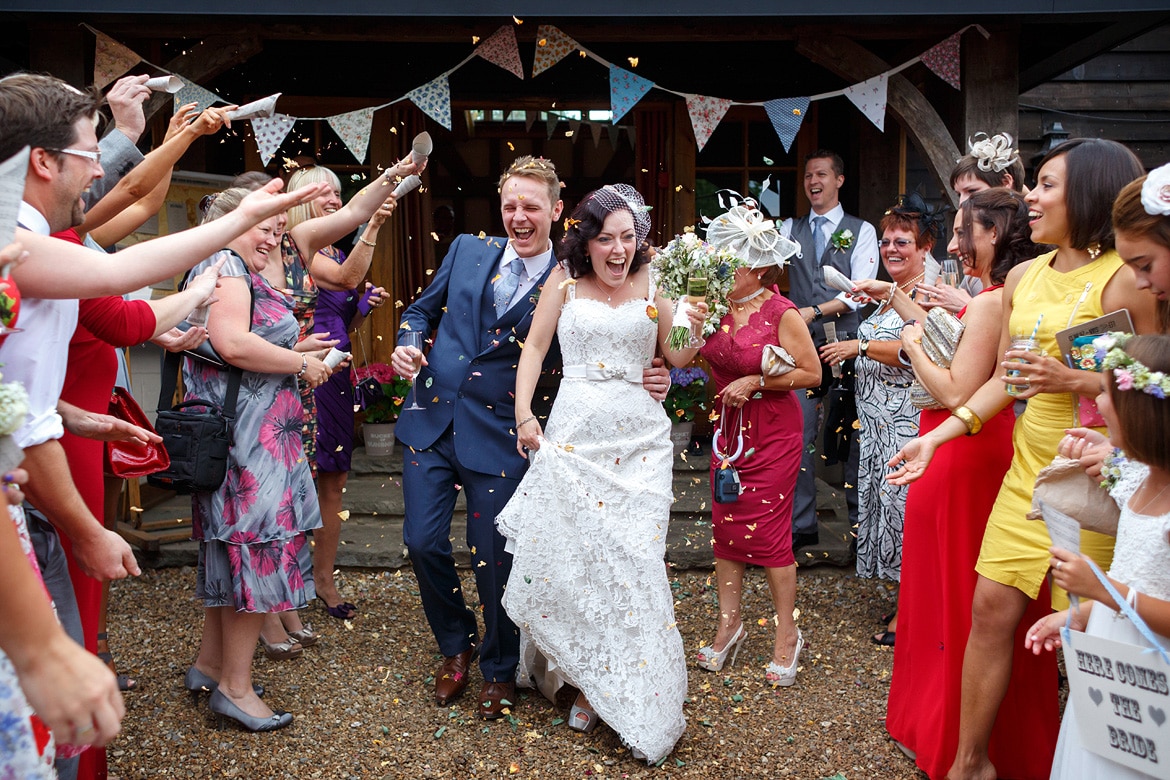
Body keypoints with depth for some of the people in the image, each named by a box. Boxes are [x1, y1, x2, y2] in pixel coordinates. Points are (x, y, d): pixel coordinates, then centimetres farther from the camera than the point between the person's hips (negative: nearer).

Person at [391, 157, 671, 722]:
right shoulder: (467, 251, 5)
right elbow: (422, 311, 17)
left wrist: (647, 382, -20)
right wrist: (407, 346, -4)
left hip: (498, 435, -3)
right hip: (431, 421, 4)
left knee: (493, 558, 3)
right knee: (422, 541, 5)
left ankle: (498, 670, 30)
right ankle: (456, 646, 33)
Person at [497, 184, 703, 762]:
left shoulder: (651, 283, 5)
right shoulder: (565, 279, 5)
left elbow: (677, 358, 7)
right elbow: (534, 349, 7)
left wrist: (693, 329, -13)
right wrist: (523, 416, -1)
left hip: (639, 438, 0)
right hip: (573, 435, 0)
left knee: (631, 559, -2)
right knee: (567, 556, 2)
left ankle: (637, 706, 15)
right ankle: (586, 680, 24)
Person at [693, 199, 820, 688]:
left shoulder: (781, 313, -13)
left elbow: (812, 373, -10)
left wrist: (755, 382, -16)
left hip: (773, 433, -5)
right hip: (729, 428, 5)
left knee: (769, 529, -1)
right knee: (725, 524, 8)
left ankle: (787, 635, 15)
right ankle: (729, 623, 24)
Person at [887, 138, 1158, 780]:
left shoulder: (1123, 279, -11)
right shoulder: (1023, 277, 10)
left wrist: (1071, 380, -24)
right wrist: (936, 438, 8)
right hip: (1028, 469, 6)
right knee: (991, 609, 7)